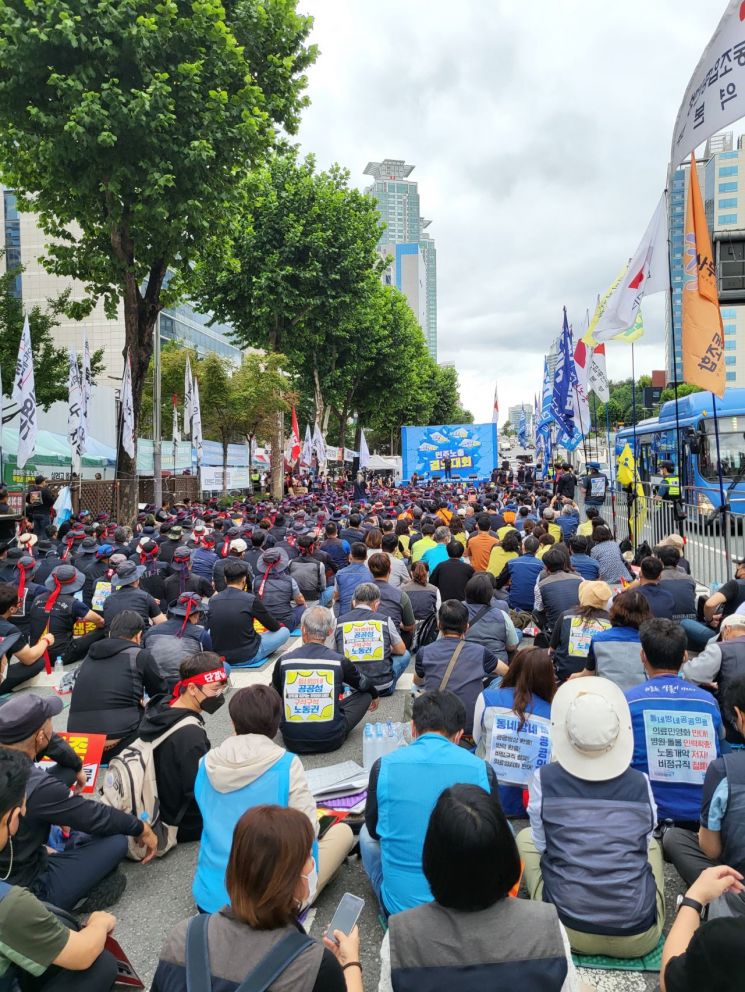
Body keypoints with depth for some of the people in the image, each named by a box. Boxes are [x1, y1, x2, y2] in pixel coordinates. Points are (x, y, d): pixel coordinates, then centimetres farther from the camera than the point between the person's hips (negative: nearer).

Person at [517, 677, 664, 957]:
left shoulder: (545, 779, -10)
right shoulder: (640, 784, -7)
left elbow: (541, 844, 4)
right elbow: (642, 844, 8)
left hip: (567, 931, -2)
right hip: (639, 938, 2)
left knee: (525, 837, 23)